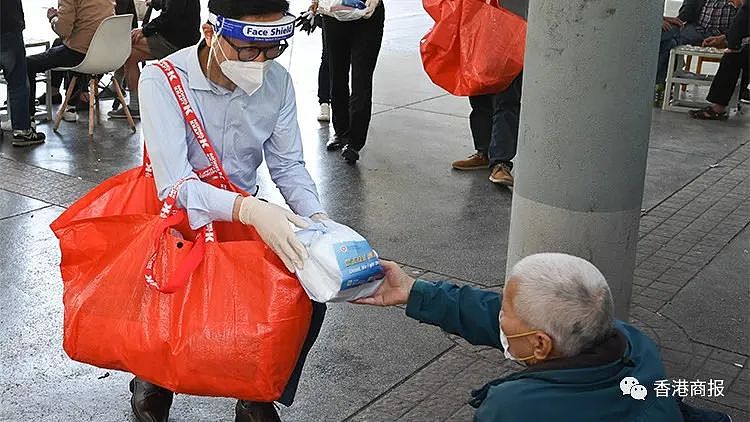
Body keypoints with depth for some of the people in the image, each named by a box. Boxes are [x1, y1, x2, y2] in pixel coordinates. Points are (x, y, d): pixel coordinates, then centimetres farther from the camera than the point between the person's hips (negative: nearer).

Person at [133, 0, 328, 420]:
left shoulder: (278, 81, -8)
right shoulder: (163, 80, -20)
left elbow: (289, 166, -2)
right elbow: (175, 184, -27)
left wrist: (318, 219, -22)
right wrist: (249, 209, -44)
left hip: (250, 214, 4)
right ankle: (155, 380, 12)